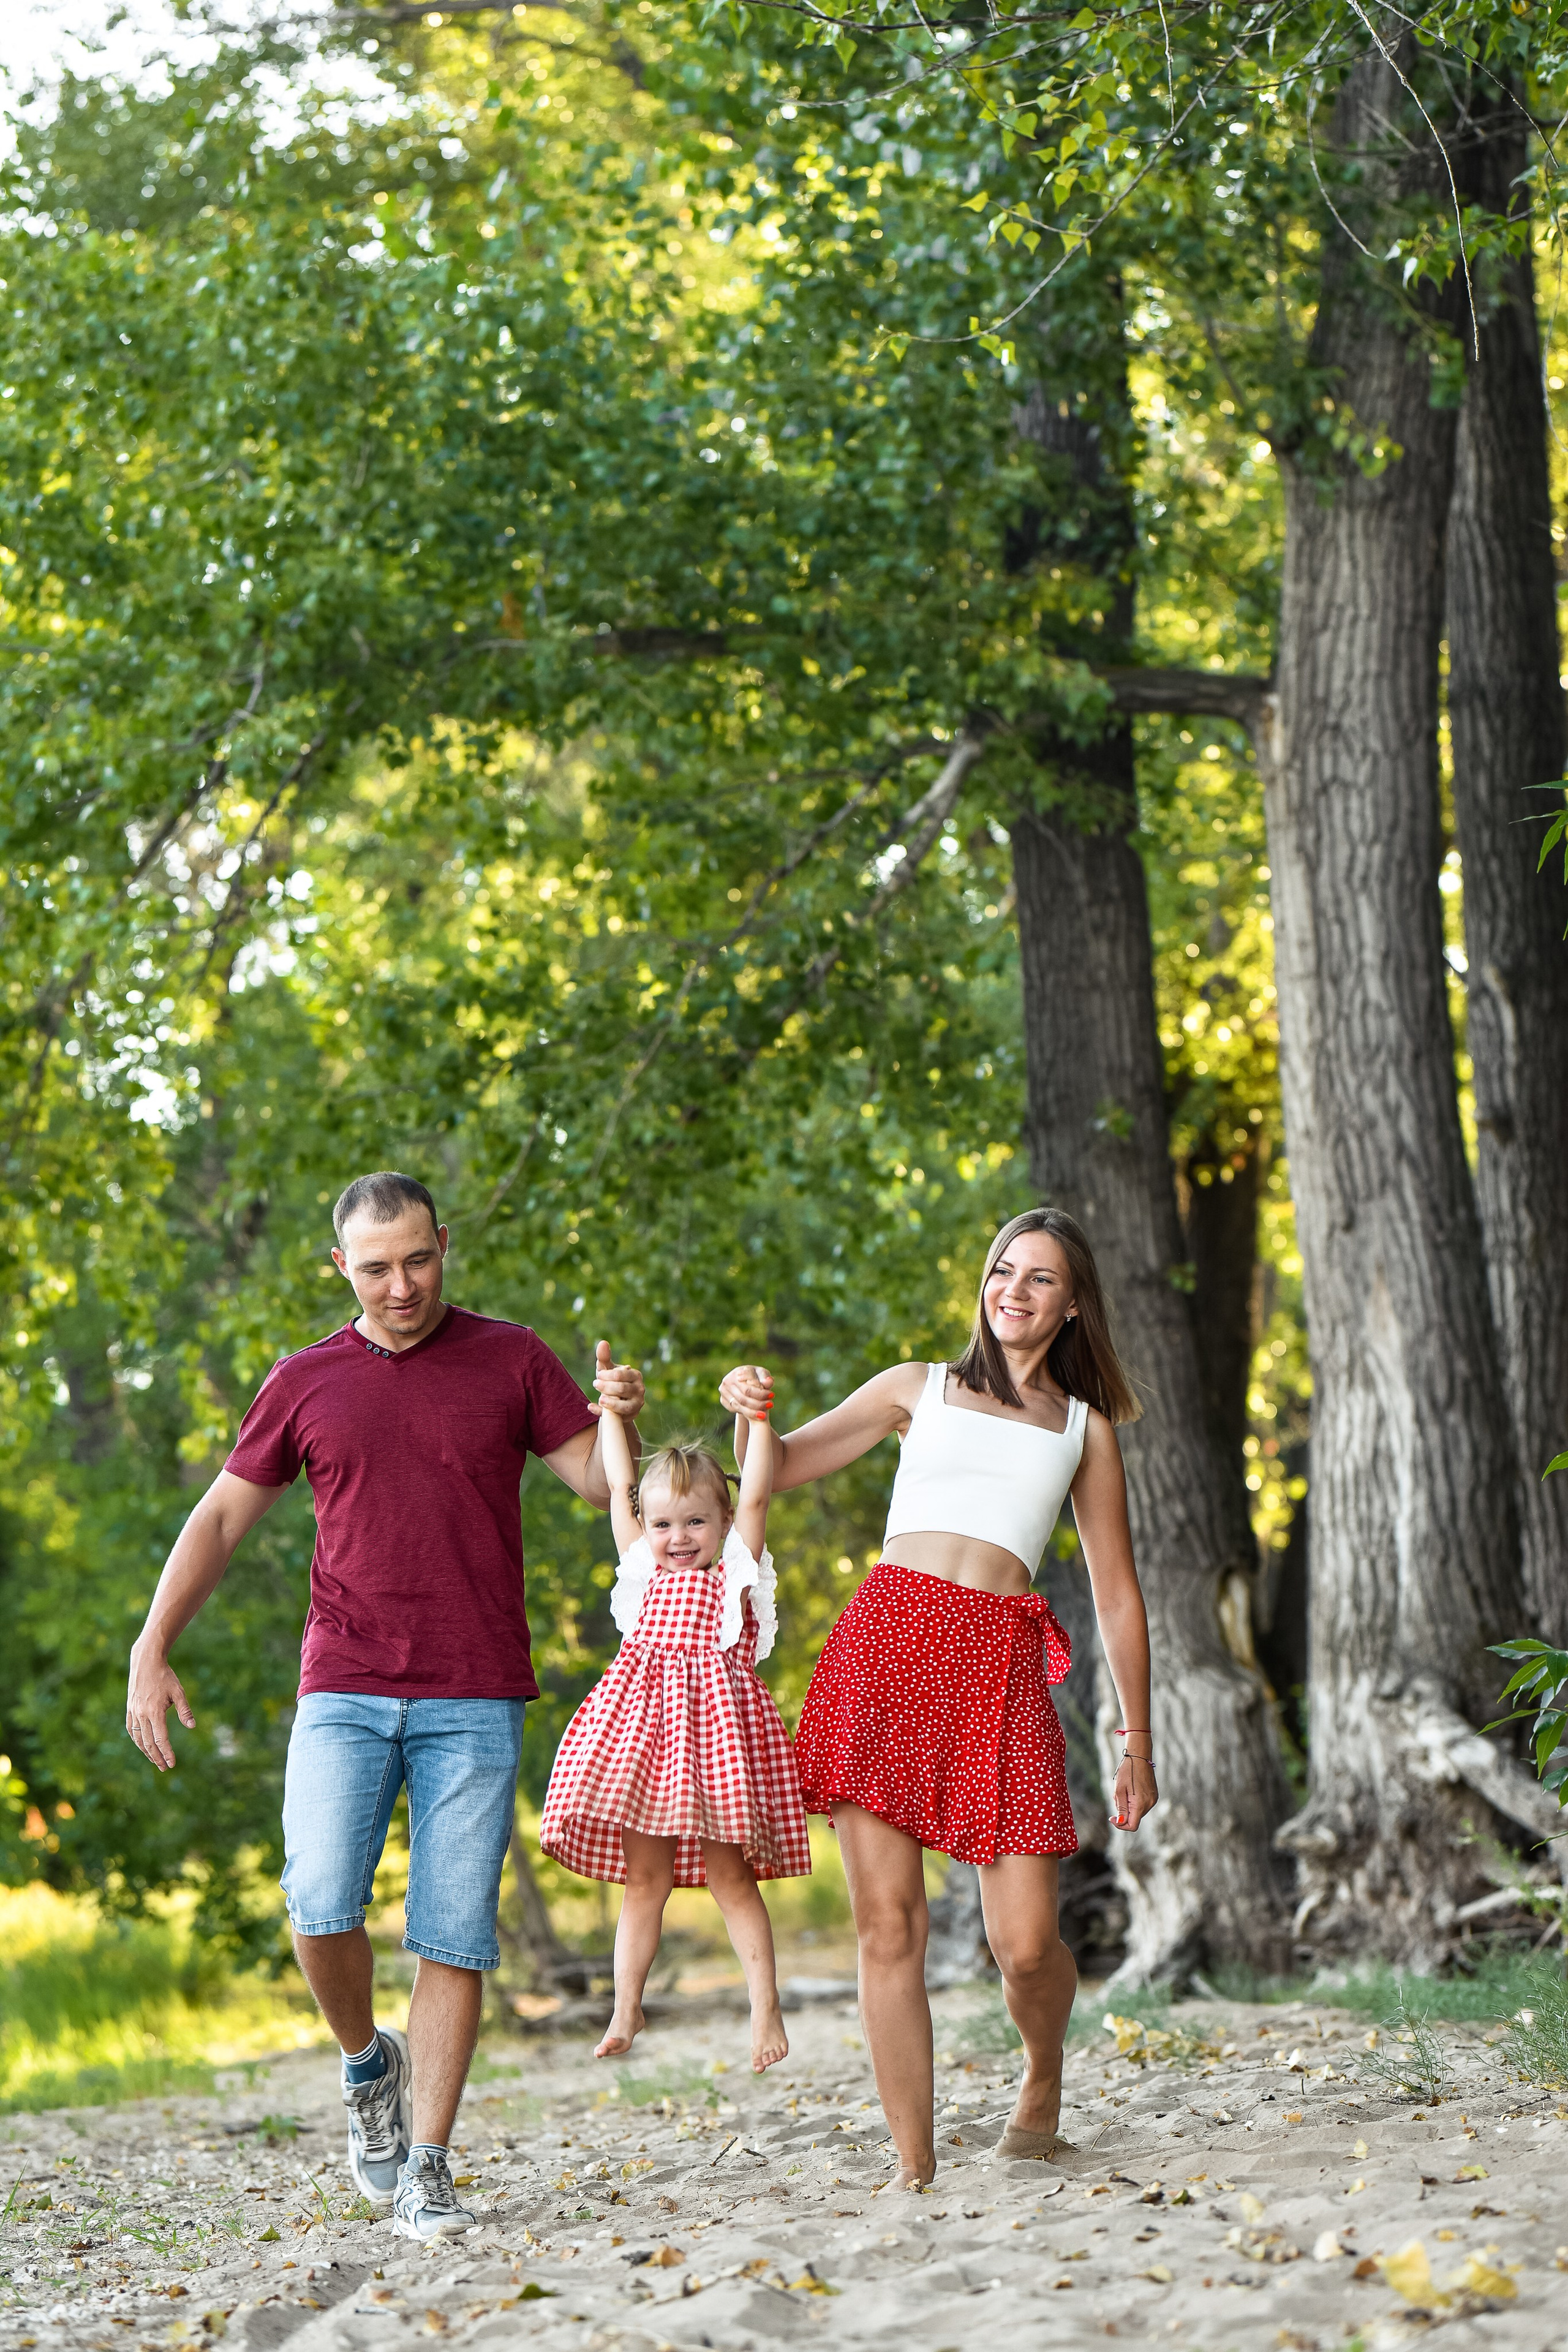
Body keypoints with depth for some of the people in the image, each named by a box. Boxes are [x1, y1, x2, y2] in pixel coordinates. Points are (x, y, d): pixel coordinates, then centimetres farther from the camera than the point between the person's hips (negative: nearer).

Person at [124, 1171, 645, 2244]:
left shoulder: (511, 1360, 7)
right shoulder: (306, 1382, 9)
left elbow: (601, 1483, 4)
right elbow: (220, 1519, 12)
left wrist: (619, 1420, -20)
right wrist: (150, 1655, 3)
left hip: (474, 1700, -1)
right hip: (345, 1691, 1)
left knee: (454, 1934, -4)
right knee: (321, 1905, -16)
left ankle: (427, 2168, 2)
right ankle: (369, 2061, 13)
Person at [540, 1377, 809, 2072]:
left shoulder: (737, 1572, 9)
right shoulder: (644, 1572, 18)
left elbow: (754, 1497, -1)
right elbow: (620, 1487, 18)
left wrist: (758, 1420, -9)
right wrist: (613, 1408, 19)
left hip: (713, 1719, -3)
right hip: (640, 1719, 3)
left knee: (728, 1875, -2)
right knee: (645, 1878, 6)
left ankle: (766, 2007, 1)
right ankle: (626, 2009, 10)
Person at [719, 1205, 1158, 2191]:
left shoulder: (1086, 1429, 20)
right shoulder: (921, 1388, 19)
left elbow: (1118, 1595, 19)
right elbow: (778, 1468, 19)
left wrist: (1138, 1742, 15)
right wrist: (749, 1413, -4)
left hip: (1001, 1665, 0)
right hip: (887, 1642, 0)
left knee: (1025, 1942, -8)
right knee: (888, 1920, -7)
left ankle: (1044, 2081, 24)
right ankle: (915, 2163, -1)